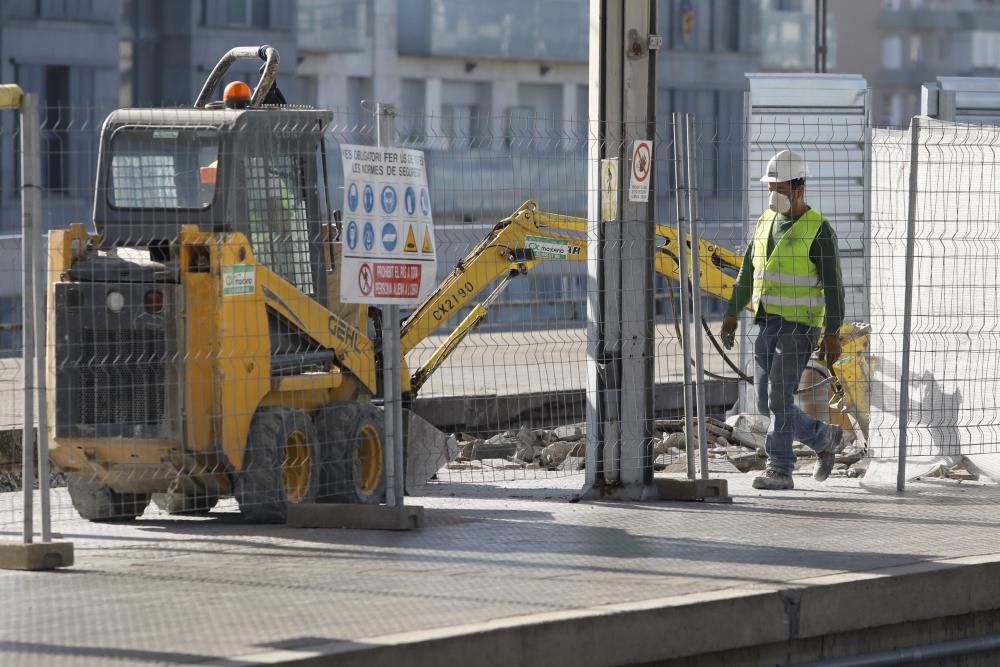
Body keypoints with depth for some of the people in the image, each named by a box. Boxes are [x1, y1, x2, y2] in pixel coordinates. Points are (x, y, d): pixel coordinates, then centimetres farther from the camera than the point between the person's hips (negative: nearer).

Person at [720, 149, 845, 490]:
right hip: (767, 325, 7)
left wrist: (832, 333, -18)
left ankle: (780, 471, -11)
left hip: (800, 325, -7)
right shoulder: (767, 222, 12)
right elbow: (748, 273, 17)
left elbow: (833, 284, -12)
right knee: (768, 403, 8)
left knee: (779, 395, -15)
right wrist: (732, 315, 9)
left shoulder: (818, 229, -10)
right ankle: (824, 437, 29)